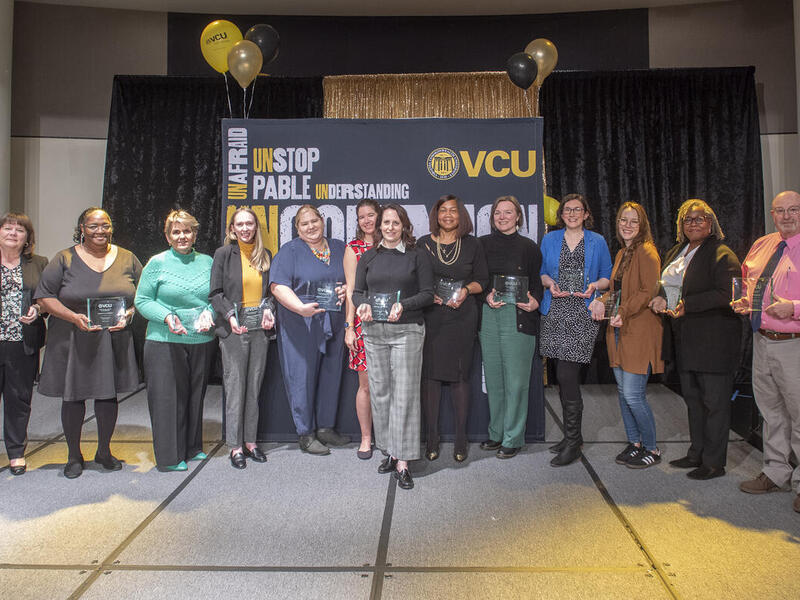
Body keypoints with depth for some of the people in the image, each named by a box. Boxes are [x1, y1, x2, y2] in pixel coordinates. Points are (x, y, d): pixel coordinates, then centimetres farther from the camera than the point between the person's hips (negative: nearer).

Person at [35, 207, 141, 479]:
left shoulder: (127, 259, 6)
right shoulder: (65, 259, -1)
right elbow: (44, 297, -2)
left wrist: (128, 314, -9)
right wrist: (74, 317, -17)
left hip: (114, 340, 2)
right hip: (72, 341, -1)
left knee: (108, 395, 8)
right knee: (73, 396, 6)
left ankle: (104, 451, 28)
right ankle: (74, 455, 25)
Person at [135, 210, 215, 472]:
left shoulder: (207, 262, 9)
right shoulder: (157, 263, -1)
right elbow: (142, 301, -1)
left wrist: (209, 314, -6)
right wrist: (167, 317, -16)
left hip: (201, 342, 4)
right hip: (165, 342, -3)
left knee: (195, 395, 13)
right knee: (167, 396, 1)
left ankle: (192, 447, 29)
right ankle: (169, 456, 13)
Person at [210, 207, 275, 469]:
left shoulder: (264, 255, 13)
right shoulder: (223, 254, 1)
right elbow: (215, 292, -2)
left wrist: (268, 308, 0)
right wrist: (231, 316, -14)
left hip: (259, 329, 4)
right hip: (233, 330, -4)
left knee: (254, 386, 9)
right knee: (235, 386, -1)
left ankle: (251, 441, 19)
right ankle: (236, 446, 8)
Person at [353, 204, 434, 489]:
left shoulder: (417, 255, 4)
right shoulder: (368, 257, 13)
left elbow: (427, 293, 0)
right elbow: (357, 291, 12)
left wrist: (403, 305, -16)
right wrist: (363, 305, -10)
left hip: (407, 331, -3)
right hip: (374, 331, 4)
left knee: (405, 393, -5)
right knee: (380, 391, 6)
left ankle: (402, 463, -1)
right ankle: (390, 451, 20)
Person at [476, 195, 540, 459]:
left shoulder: (529, 247, 6)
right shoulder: (482, 244, 11)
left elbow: (537, 282, 7)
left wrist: (534, 301, -11)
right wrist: (487, 296, -7)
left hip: (519, 317, -2)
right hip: (489, 316, 3)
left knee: (516, 378, -2)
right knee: (493, 376, 8)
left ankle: (513, 438, 10)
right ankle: (496, 433, 22)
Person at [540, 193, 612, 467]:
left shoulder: (597, 242, 9)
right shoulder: (550, 240, 14)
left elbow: (607, 277, 12)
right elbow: (541, 272, 18)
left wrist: (594, 285, -9)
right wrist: (549, 283, -4)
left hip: (583, 314, -3)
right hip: (555, 313, 3)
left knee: (567, 375, -12)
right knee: (563, 376, 8)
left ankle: (573, 442, -1)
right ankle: (573, 435, 23)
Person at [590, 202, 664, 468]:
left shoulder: (646, 251, -9)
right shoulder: (622, 253, 18)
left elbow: (649, 292, -17)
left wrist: (623, 312, -26)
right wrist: (602, 302, 0)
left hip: (639, 332, -9)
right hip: (619, 331, 9)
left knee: (633, 395, -7)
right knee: (623, 392, 13)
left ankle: (651, 449, 11)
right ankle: (634, 443, 26)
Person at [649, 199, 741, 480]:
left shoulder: (722, 255, -10)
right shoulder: (675, 253, 15)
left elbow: (725, 295, -20)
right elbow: (663, 284, 18)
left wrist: (687, 305, -24)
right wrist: (660, 297, -4)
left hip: (713, 340, -8)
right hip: (685, 339, 8)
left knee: (714, 401, 0)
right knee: (692, 399, 16)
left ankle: (714, 462, 11)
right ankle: (697, 454, 29)